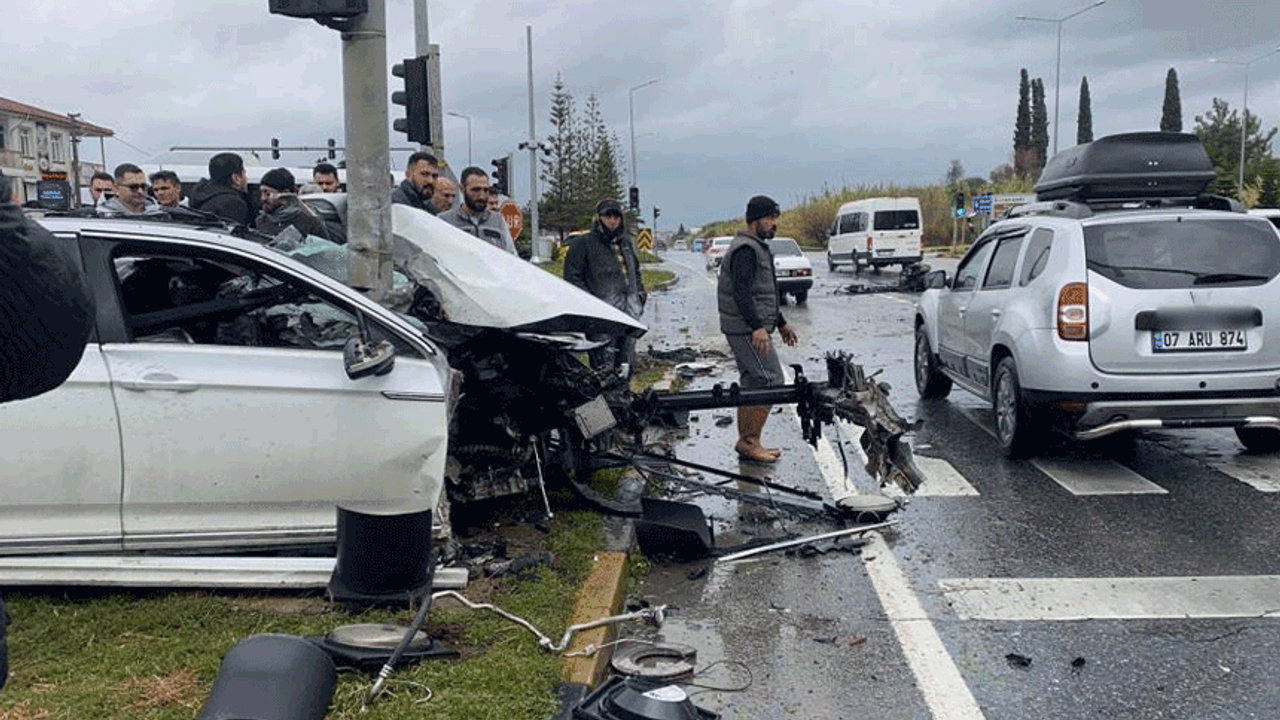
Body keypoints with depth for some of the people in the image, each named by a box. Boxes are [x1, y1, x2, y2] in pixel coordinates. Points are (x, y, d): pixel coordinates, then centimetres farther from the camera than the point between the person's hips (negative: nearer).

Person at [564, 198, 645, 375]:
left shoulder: (626, 243, 20)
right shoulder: (583, 243, -1)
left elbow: (636, 272, 31)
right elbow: (572, 276, -5)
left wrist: (640, 295, 17)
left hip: (629, 313, 7)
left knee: (626, 365, 11)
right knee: (604, 366, -11)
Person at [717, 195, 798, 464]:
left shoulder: (757, 248, 21)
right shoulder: (746, 250, -14)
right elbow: (741, 293, -24)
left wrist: (781, 323, 30)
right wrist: (757, 327, -32)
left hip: (750, 328, 11)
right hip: (746, 329, -11)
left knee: (752, 384, 12)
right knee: (771, 381, -12)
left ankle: (746, 442, 17)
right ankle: (749, 442, -9)